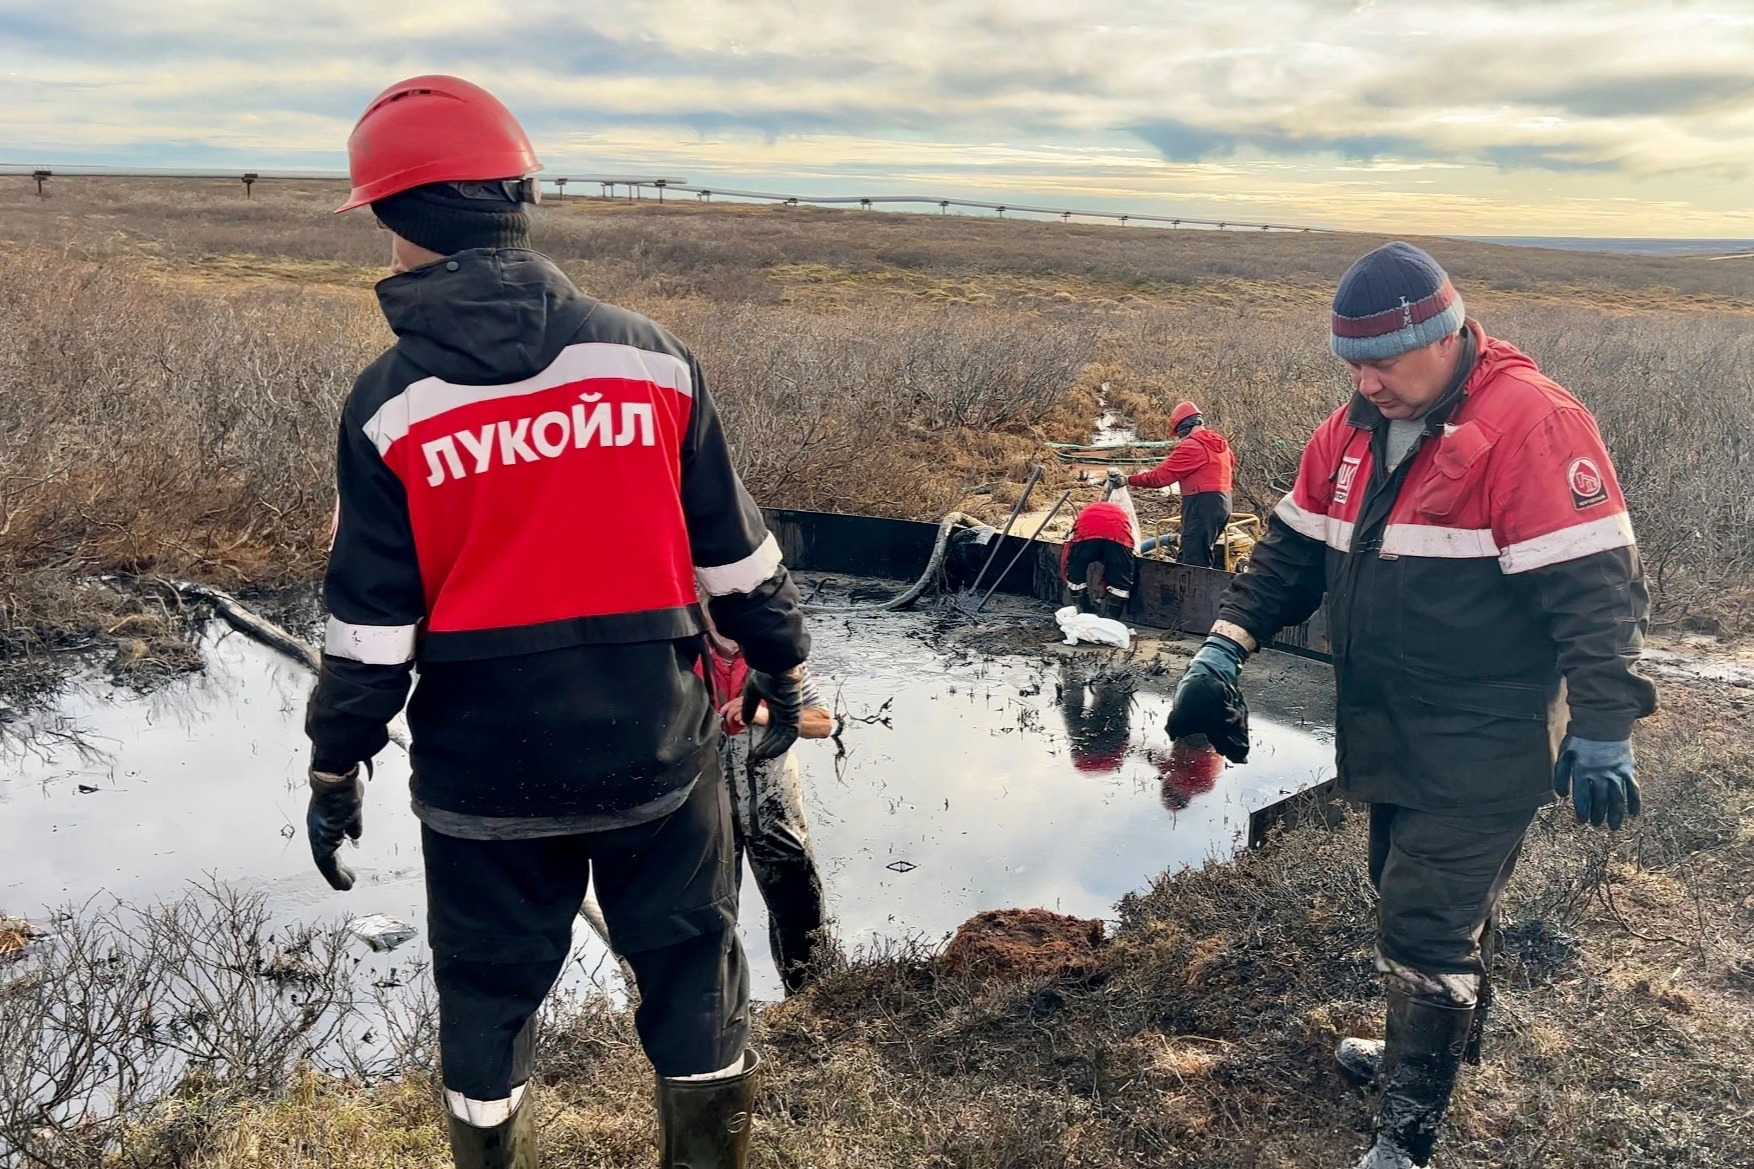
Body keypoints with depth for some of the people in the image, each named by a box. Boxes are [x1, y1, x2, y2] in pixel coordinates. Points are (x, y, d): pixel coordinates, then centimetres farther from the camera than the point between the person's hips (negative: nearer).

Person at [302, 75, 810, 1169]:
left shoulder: (390, 405, -10)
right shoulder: (651, 356, -6)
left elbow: (371, 618, -6)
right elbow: (734, 548, 0)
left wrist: (337, 768, 6)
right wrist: (780, 661, 14)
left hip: (483, 771, 0)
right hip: (655, 749, 1)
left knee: (488, 995, 19)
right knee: (692, 967, 18)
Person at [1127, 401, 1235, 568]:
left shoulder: (1191, 447, -13)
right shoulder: (1221, 443, 15)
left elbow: (1160, 476, -14)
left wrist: (1129, 480, -4)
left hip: (1201, 506, -9)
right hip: (1222, 503, 9)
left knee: (1193, 561, -7)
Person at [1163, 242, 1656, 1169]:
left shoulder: (1532, 426, -19)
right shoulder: (1354, 429, 5)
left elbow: (1595, 588, -21)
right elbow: (1294, 550, 10)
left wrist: (1600, 730, -26)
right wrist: (1225, 648, -1)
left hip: (1482, 750, -8)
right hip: (1390, 737, 8)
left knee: (1423, 927, -5)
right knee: (1439, 906, 24)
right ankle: (1430, 1049, 44)